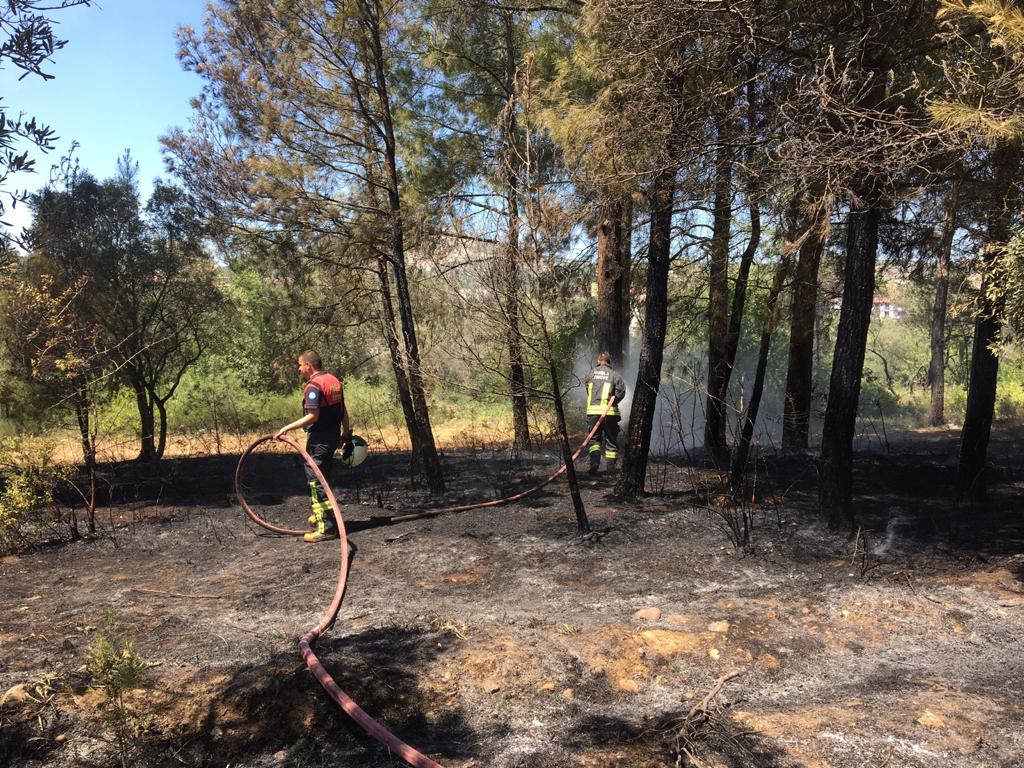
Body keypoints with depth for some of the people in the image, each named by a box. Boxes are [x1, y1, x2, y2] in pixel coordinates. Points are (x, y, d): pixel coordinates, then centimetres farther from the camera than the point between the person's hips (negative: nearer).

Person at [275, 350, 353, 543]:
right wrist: (347, 434, 21)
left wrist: (287, 428, -19)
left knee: (316, 480, -4)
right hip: (334, 436, 9)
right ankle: (322, 514, 37)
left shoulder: (314, 385, -16)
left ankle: (327, 527, -4)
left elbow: (312, 416, -24)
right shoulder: (334, 380, 11)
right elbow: (343, 411, 15)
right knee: (323, 476, 23)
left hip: (319, 438, -9)